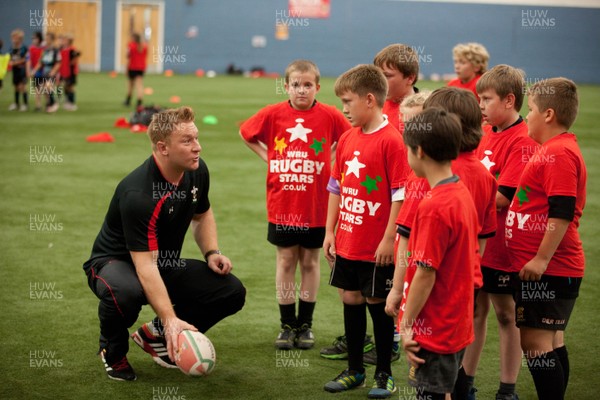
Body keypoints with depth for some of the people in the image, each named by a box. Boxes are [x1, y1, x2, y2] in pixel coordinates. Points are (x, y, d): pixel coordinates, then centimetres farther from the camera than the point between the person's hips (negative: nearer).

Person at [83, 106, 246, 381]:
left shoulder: (197, 172, -7)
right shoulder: (137, 193, -32)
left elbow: (202, 215, 16)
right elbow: (145, 264, -37)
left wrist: (211, 253, -2)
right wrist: (171, 318, -45)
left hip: (167, 265, 7)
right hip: (115, 262, -7)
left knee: (232, 292, -11)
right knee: (126, 292, -43)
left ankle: (155, 335, 9)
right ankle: (113, 349, -6)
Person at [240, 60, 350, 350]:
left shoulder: (329, 116, -6)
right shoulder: (273, 114, -3)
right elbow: (246, 133, 13)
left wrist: (330, 158, -1)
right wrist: (266, 156, 4)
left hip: (315, 205, -1)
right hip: (281, 203, 1)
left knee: (310, 261, 9)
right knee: (285, 261, 7)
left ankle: (305, 325, 20)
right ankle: (287, 325, 16)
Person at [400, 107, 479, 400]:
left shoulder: (433, 207, -22)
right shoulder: (462, 194, 5)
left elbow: (426, 273, -22)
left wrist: (407, 324, -13)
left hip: (435, 329, -9)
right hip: (457, 324, 9)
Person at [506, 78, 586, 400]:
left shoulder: (560, 153, -17)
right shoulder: (553, 150, 16)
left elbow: (561, 213, -24)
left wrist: (541, 259, -23)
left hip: (548, 269, -11)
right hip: (547, 268, 11)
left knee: (535, 341, -9)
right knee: (551, 342, 15)